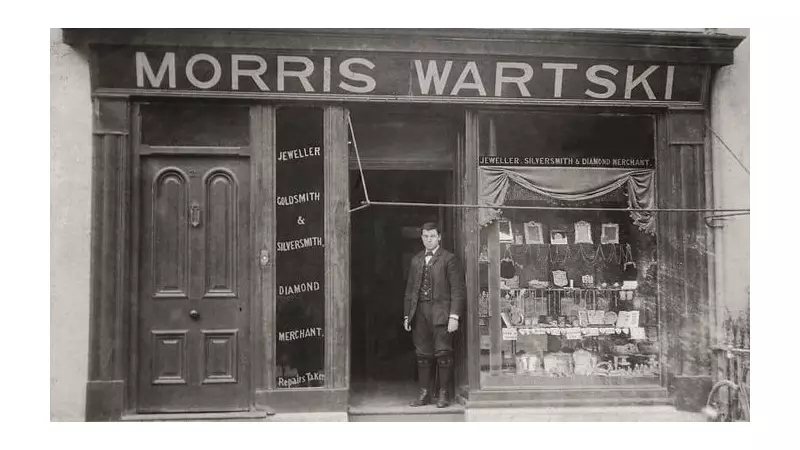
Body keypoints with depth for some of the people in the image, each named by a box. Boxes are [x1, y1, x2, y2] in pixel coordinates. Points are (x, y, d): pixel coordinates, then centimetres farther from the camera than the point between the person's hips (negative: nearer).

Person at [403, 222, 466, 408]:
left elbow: (458, 290, -5)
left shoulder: (449, 259, 0)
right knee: (423, 354, 6)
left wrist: (454, 316, -12)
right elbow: (409, 290, 18)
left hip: (441, 312, -4)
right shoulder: (416, 260, 16)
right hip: (420, 312, 5)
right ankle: (424, 394, 14)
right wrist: (407, 315, 12)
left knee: (443, 353, -4)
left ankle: (443, 394, 6)